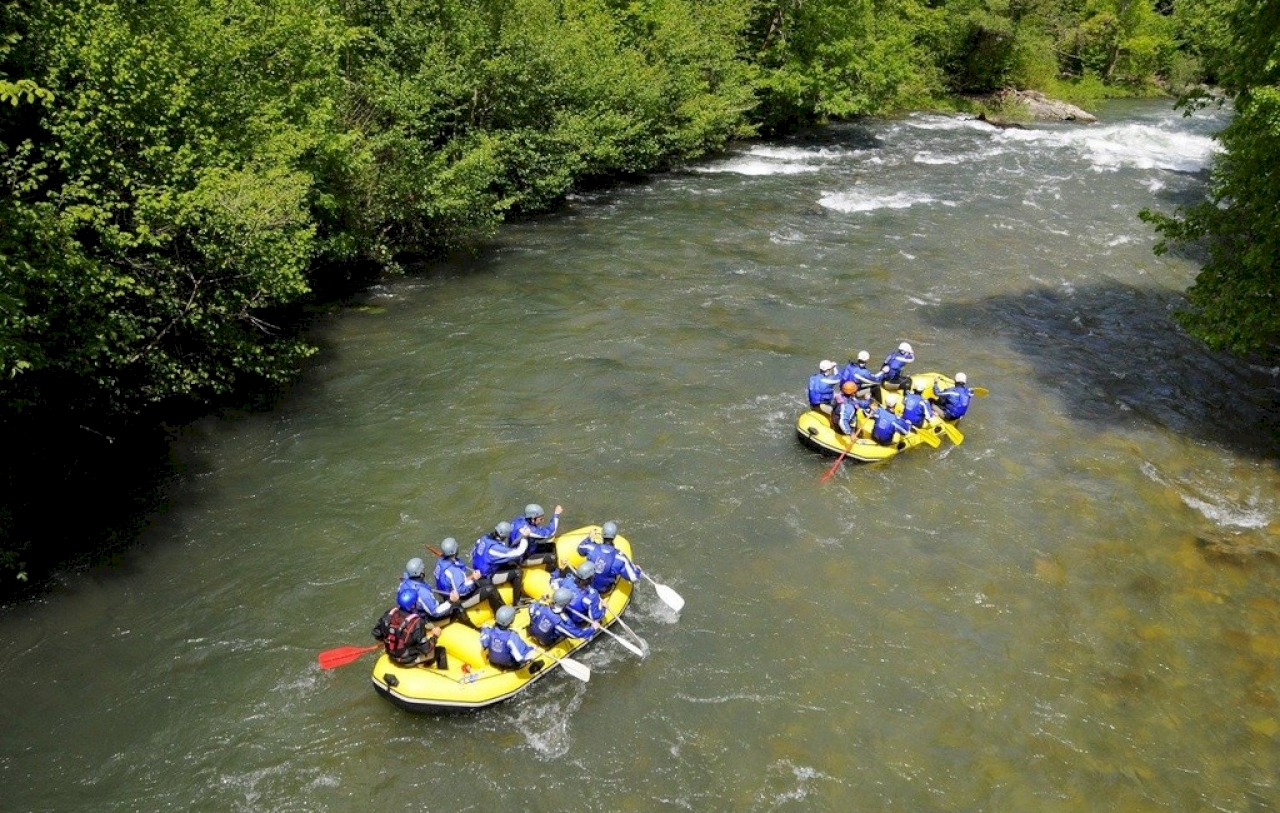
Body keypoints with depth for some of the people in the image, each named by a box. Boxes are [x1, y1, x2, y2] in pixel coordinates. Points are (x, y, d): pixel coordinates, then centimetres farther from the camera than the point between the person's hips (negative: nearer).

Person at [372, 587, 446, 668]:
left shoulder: (389, 614, -16)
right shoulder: (416, 623, -30)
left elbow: (377, 634, -2)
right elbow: (425, 649, -25)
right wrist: (435, 636, -9)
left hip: (392, 657, 6)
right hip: (409, 661, -6)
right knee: (440, 651, 12)